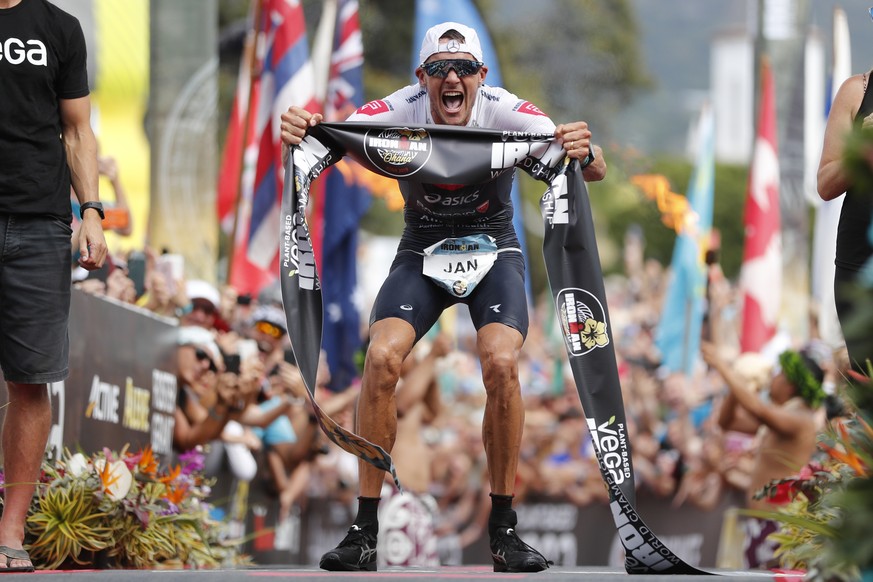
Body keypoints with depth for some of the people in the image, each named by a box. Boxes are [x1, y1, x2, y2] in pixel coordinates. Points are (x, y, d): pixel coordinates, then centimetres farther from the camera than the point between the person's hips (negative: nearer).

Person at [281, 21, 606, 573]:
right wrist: (300, 132, -53)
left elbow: (594, 171, -27)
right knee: (381, 358, -22)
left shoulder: (505, 111, -22)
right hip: (421, 252, 1)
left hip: (493, 250, -1)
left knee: (501, 363, -26)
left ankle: (504, 528, -11)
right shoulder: (400, 111, -19)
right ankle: (365, 532, -14)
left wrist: (584, 152, -51)